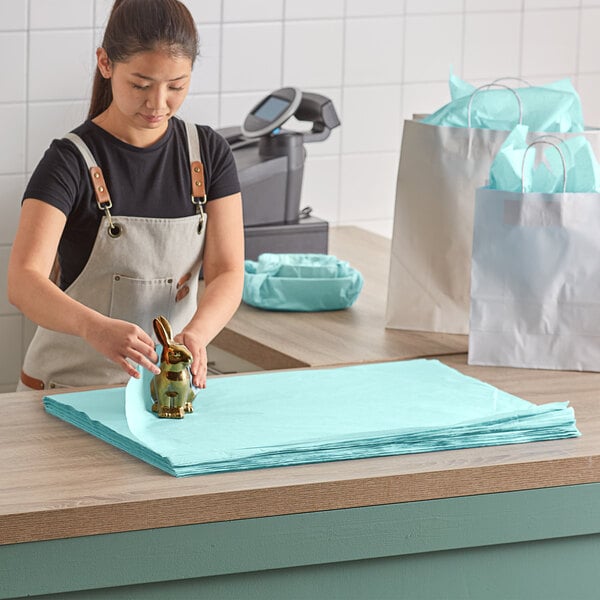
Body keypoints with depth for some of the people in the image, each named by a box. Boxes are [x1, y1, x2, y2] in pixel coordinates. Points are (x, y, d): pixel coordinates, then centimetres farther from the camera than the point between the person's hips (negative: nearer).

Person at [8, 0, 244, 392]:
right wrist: (95, 327, -44)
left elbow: (227, 273, -3)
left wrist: (195, 335, -26)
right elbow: (23, 282, -24)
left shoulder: (209, 154, 4)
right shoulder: (71, 161, -11)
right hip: (70, 385, -3)